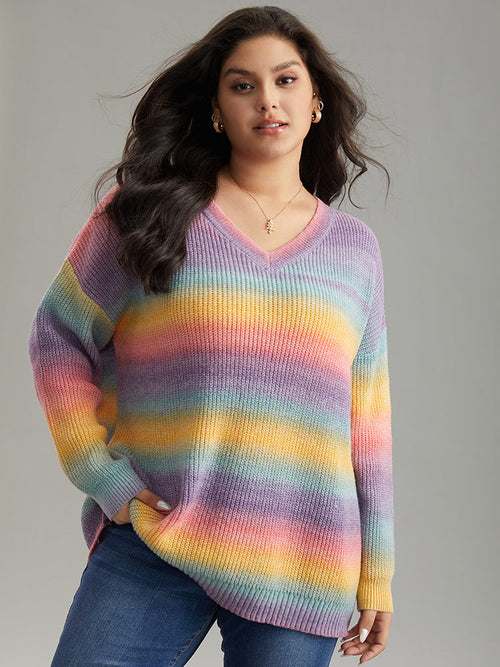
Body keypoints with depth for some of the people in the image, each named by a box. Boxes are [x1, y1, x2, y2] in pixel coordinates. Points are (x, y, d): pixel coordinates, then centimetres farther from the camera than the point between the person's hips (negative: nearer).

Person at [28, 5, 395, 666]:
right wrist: (102, 475, -3)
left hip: (302, 569, 2)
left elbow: (367, 419, 11)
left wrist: (377, 571, 11)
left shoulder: (353, 246, 10)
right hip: (151, 549, -1)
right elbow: (58, 338, 6)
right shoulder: (149, 211, 3)